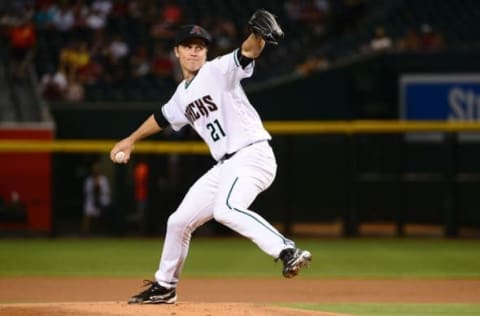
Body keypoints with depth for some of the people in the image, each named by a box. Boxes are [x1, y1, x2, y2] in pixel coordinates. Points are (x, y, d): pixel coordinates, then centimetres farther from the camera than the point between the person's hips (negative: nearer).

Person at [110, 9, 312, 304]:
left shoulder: (218, 71, -5)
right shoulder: (183, 94, 17)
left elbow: (247, 53, -25)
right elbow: (163, 117, 37)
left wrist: (258, 35, -47)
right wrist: (131, 140, 48)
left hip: (253, 155, -9)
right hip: (225, 167, 9)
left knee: (225, 210, -35)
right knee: (179, 221, 14)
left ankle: (288, 251, -42)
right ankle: (165, 286, 32)